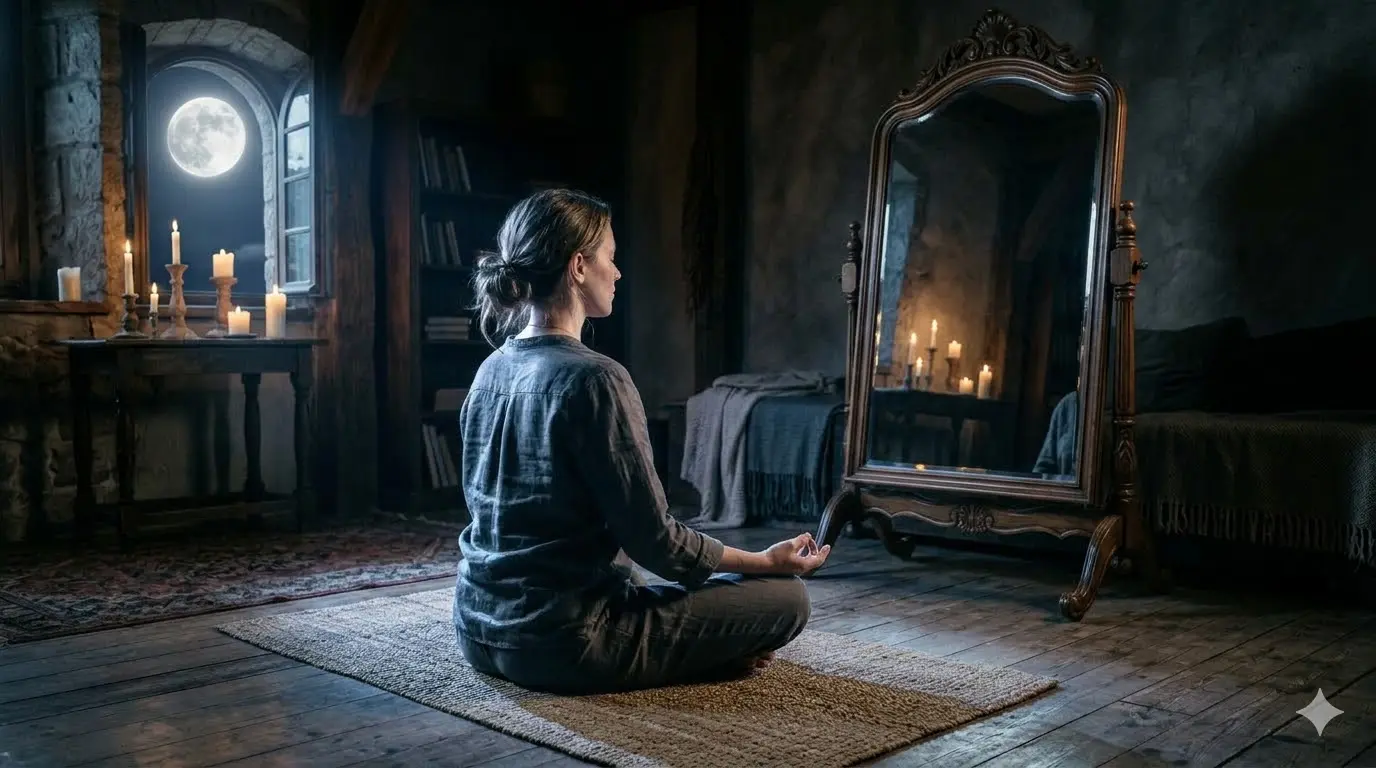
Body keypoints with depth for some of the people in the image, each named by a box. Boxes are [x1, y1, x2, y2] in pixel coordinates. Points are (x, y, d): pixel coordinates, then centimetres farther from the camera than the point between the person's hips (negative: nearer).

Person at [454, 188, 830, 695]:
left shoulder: (491, 371, 5)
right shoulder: (593, 379, -20)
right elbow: (655, 541, -18)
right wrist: (769, 561, -3)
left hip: (478, 632, 8)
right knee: (785, 597, 2)